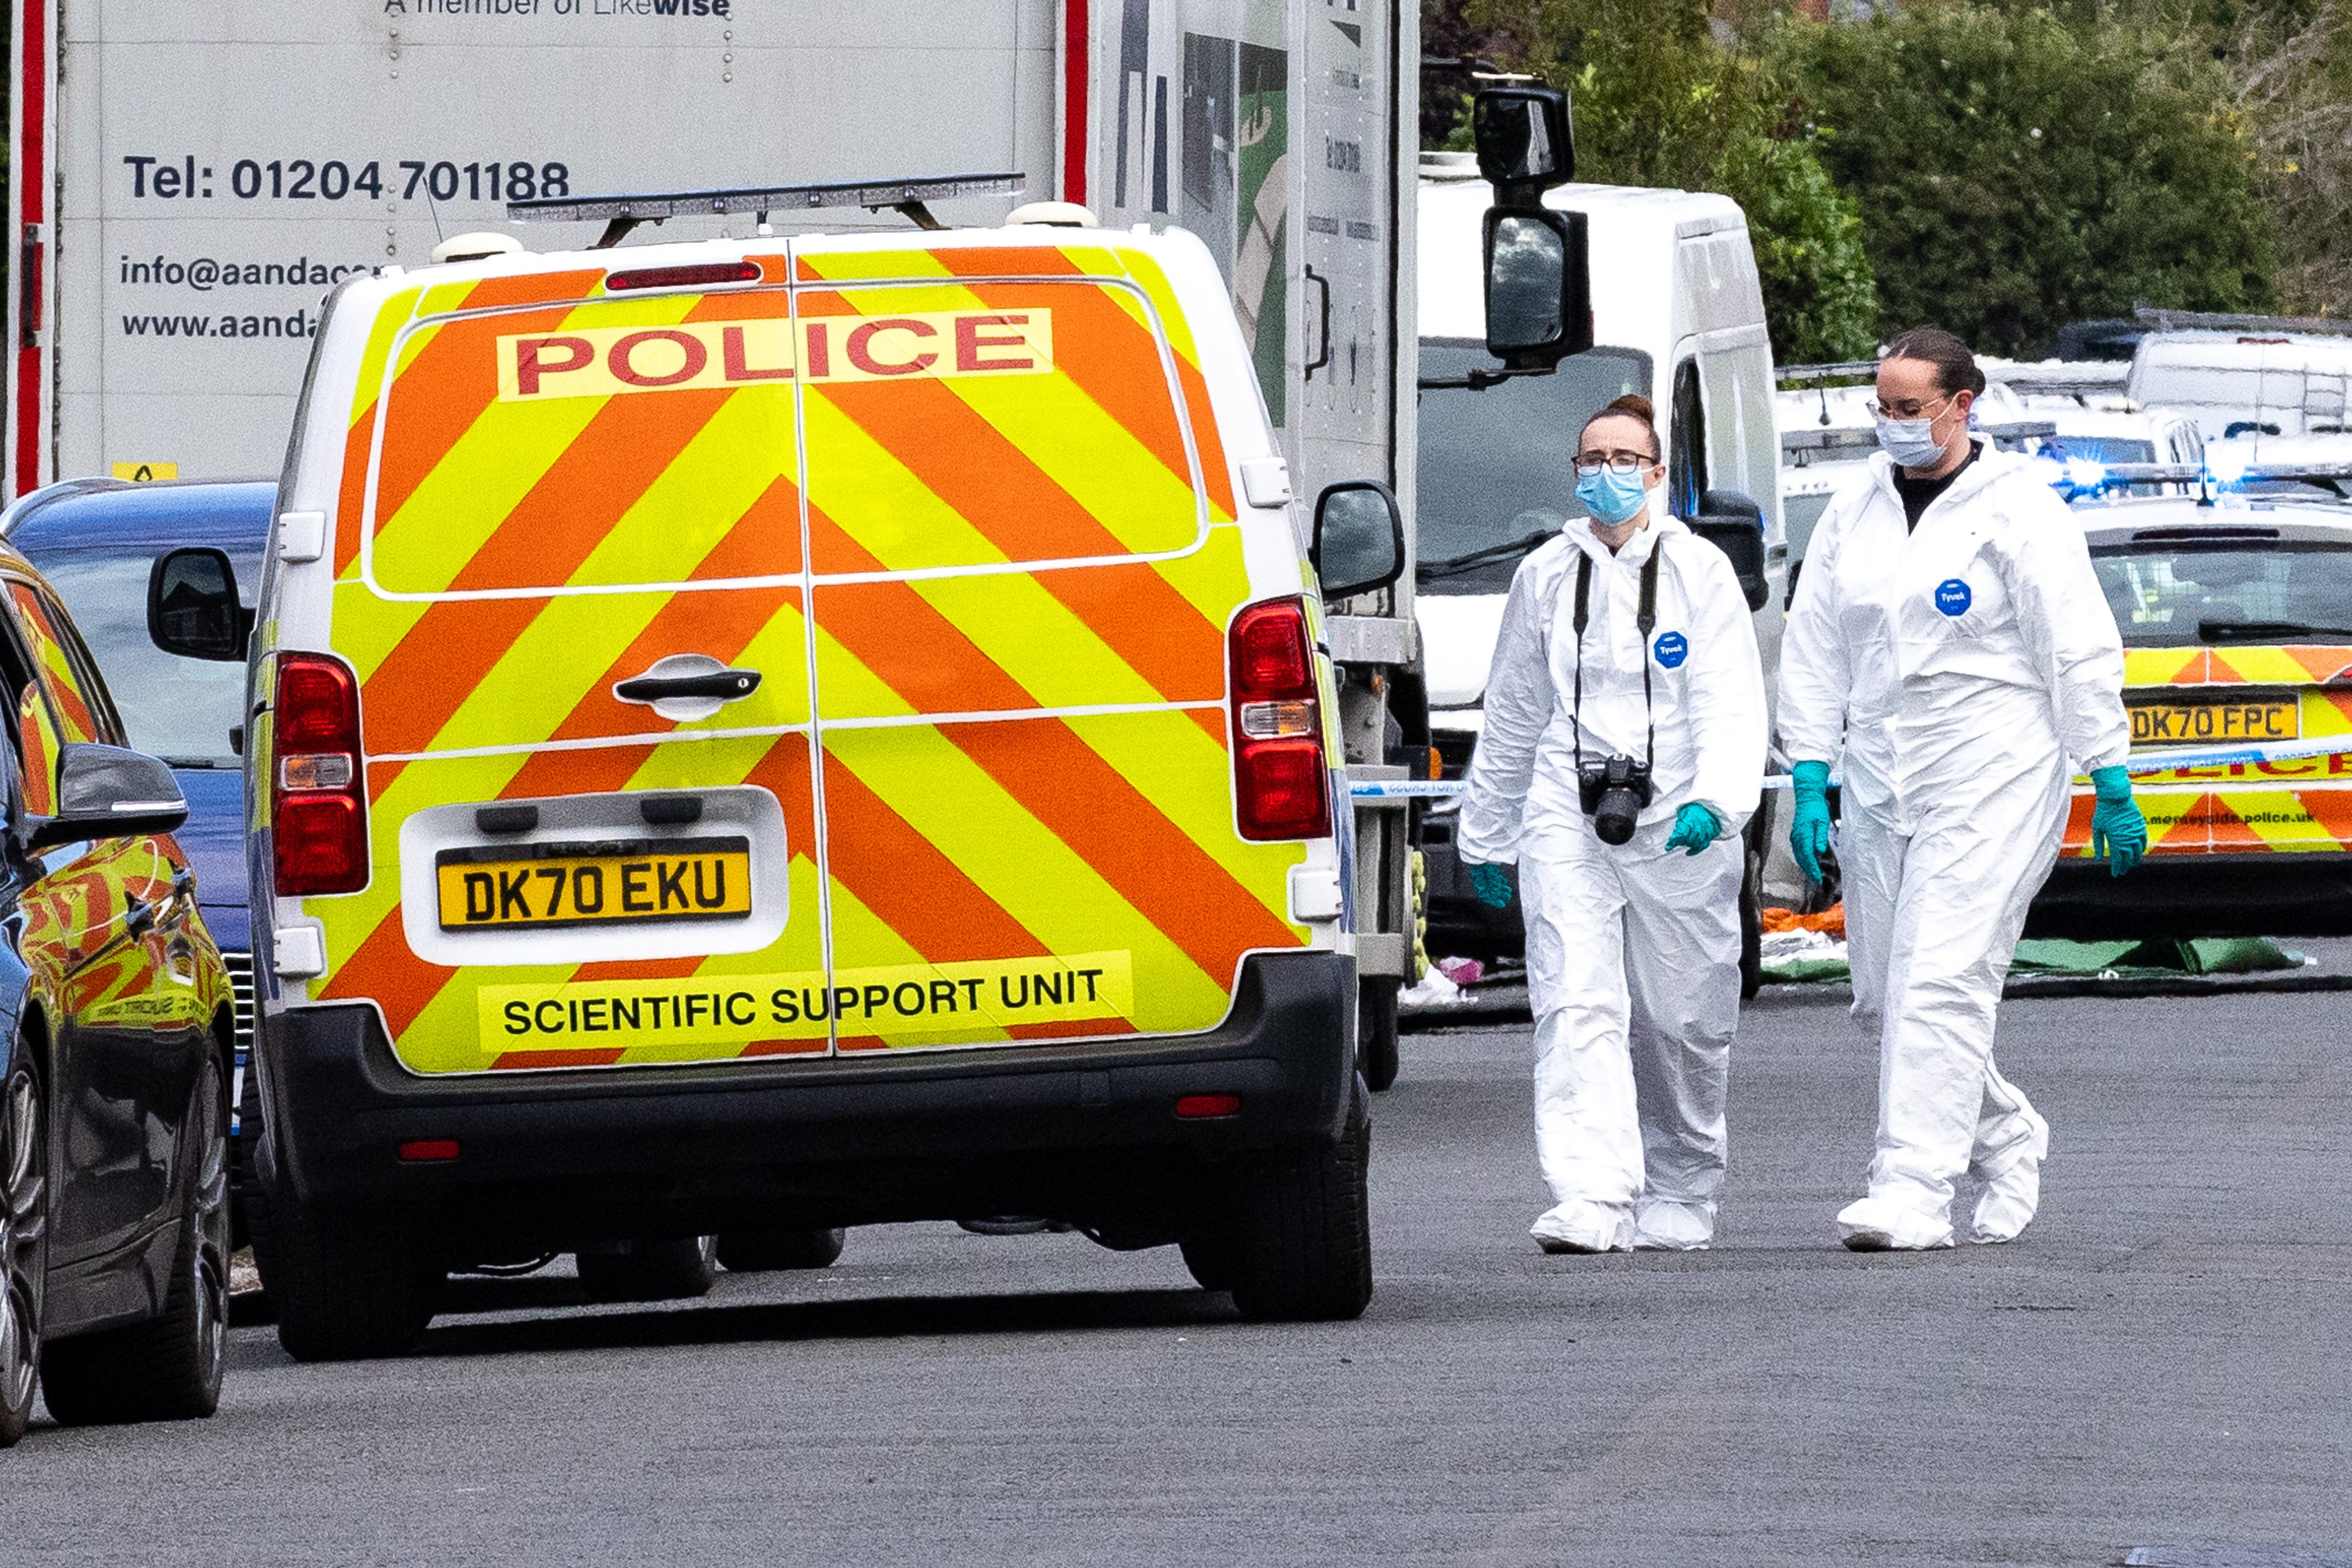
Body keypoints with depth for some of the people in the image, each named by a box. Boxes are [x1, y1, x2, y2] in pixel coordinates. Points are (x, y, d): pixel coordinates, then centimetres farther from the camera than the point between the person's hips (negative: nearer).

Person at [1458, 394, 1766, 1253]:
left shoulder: (1699, 571, 3)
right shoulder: (1545, 575, 12)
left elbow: (1731, 703, -5)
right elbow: (1512, 714, 20)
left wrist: (1714, 801, -22)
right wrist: (1486, 835, 23)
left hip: (1679, 826, -1)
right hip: (1567, 820, 1)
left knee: (1682, 1022, 6)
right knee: (1577, 1008, -14)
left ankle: (1680, 1197, 25)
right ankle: (1592, 1200, -23)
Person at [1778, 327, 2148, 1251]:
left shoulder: (2017, 510, -5)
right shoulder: (1855, 512, 11)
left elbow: (2080, 650, -5)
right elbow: (1814, 651, 14)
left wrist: (2111, 786, -8)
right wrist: (1809, 780, 6)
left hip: (1994, 784, -6)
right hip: (1881, 788, 6)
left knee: (1941, 984, -15)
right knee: (1884, 1001, 6)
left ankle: (1913, 1192, -18)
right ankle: (2008, 1141, 28)